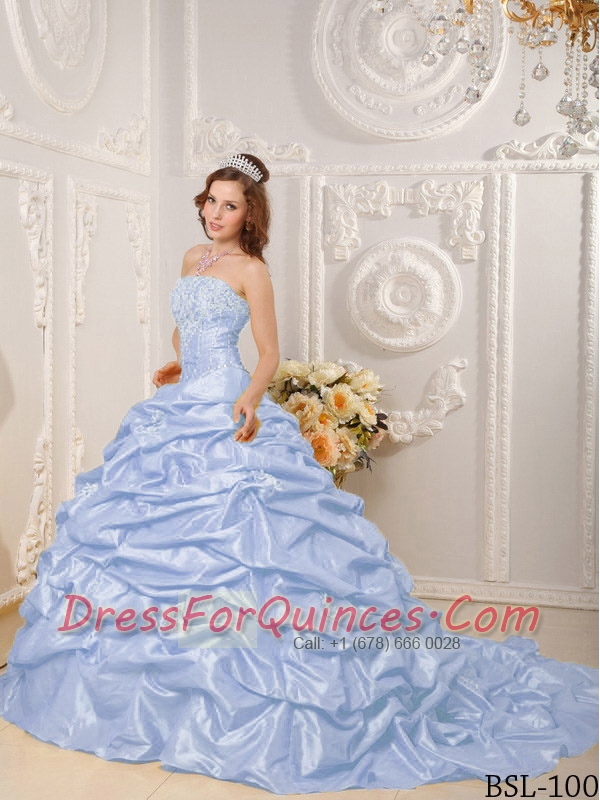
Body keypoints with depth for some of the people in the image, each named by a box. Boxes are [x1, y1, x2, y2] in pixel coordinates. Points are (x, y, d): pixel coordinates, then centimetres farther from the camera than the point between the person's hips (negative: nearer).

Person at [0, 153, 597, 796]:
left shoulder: (251, 270, -5)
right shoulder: (192, 259, 15)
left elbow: (270, 354, -8)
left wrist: (249, 399, -25)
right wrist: (177, 364, 14)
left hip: (228, 415, -8)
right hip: (181, 409, 8)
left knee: (233, 530, -11)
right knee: (162, 526, 9)